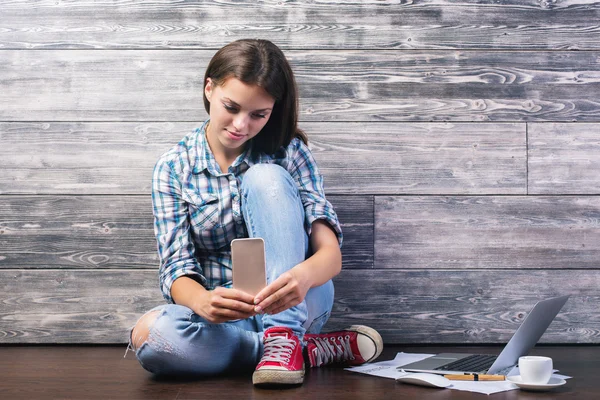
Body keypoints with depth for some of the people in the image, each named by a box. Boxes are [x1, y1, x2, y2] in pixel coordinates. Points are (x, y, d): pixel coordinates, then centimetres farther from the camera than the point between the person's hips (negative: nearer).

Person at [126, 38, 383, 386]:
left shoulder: (288, 152, -2)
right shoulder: (174, 168, -1)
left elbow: (330, 252, -12)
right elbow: (178, 267, -8)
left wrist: (303, 276, -38)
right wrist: (204, 301, -34)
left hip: (295, 303, -1)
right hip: (224, 315, 1)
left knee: (264, 177, -21)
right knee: (149, 334, -35)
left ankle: (284, 338, -30)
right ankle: (311, 350, -22)